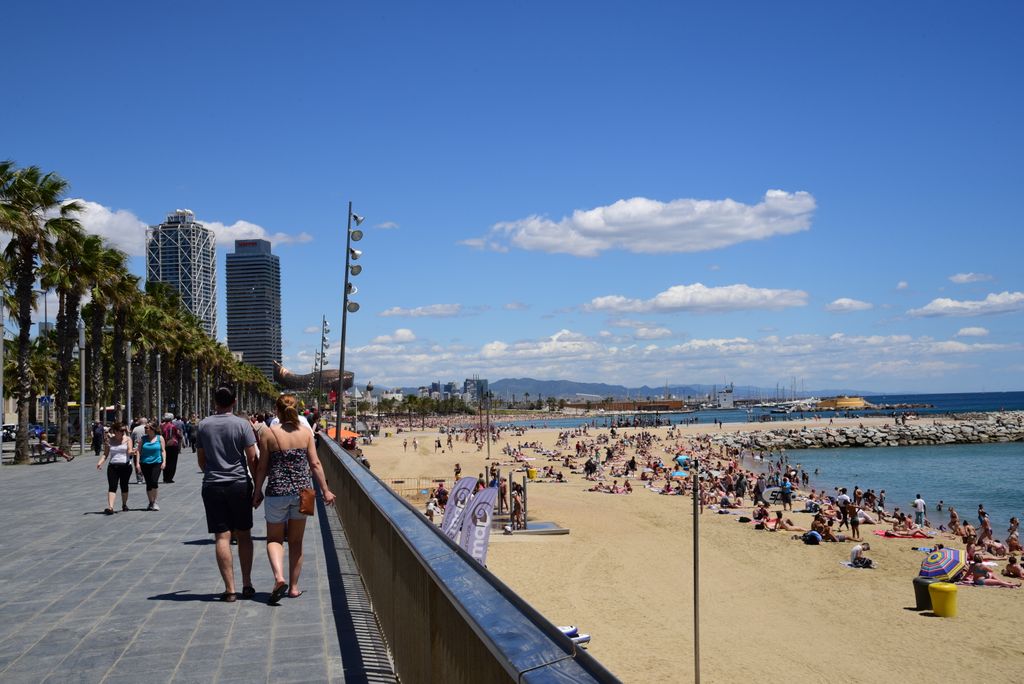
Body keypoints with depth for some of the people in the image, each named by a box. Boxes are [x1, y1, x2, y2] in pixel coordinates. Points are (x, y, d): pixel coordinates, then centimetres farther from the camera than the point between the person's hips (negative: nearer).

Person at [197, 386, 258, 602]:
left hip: (212, 486, 1)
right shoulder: (242, 424, -5)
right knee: (244, 535, 11)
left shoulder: (203, 426, 4)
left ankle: (229, 589, -2)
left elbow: (201, 460, 12)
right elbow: (252, 458, -6)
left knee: (222, 537, 0)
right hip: (239, 485, -1)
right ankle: (247, 585, 14)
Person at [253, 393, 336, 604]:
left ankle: (279, 577, -13)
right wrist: (325, 490, 6)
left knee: (274, 538, 11)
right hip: (302, 491, 2)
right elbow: (315, 464, -1)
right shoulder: (306, 432, 0)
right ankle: (294, 587, 19)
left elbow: (262, 466, -3)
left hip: (277, 492, -2)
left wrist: (257, 491, 8)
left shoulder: (268, 433, -7)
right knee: (296, 541, 14)